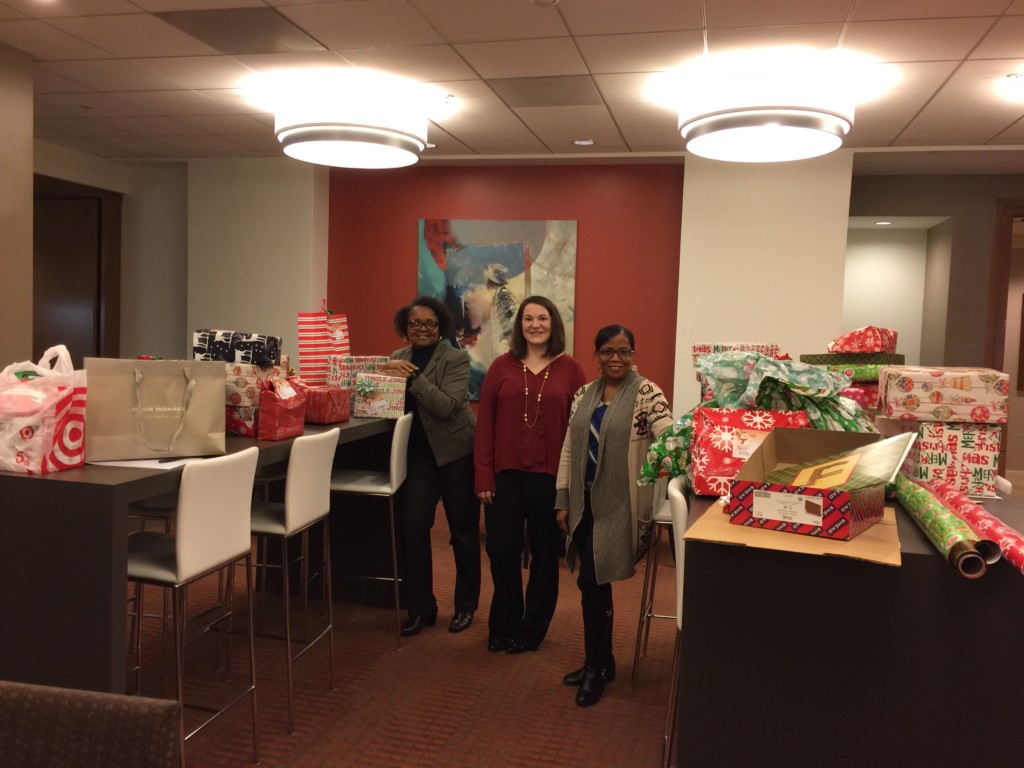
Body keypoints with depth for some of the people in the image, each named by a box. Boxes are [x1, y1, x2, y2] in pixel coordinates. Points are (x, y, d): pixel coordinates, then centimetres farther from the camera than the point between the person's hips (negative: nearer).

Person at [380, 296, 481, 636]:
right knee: (412, 528, -1)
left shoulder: (455, 359, -9)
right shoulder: (397, 358, 6)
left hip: (457, 452, -4)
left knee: (463, 530, 7)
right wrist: (384, 375, -14)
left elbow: (446, 407, -21)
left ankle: (465, 606, 24)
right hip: (419, 453, 4)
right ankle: (420, 608, 13)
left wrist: (412, 377, -27)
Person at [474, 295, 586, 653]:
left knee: (544, 553, 10)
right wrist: (484, 475, -4)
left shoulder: (570, 369, 0)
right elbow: (485, 423, 1)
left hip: (550, 476, -1)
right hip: (505, 474, 1)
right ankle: (503, 626, 26)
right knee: (501, 550, 5)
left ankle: (531, 629, 28)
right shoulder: (501, 366, 2)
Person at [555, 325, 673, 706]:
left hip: (619, 503, -5)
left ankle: (596, 666, 14)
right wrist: (563, 499, 8)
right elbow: (569, 448, 11)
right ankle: (601, 661, 29)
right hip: (585, 501, 6)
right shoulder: (584, 394, 9)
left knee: (592, 581, -5)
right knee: (595, 582, 12)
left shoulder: (646, 392, -7)